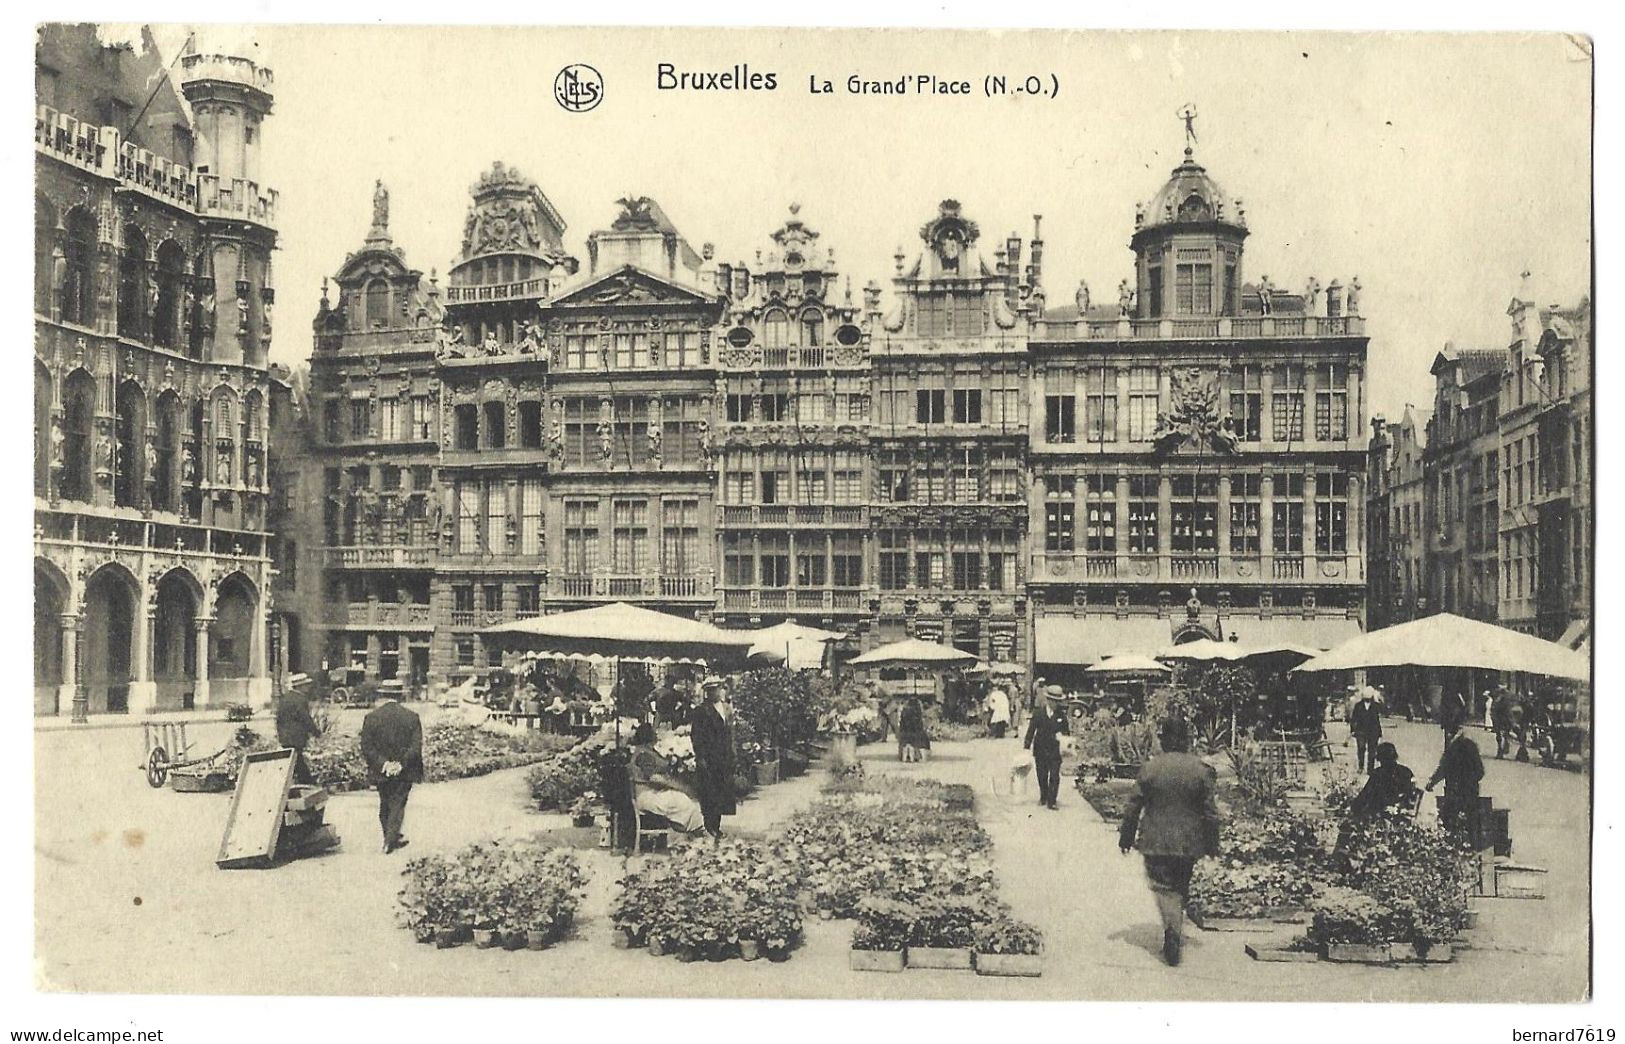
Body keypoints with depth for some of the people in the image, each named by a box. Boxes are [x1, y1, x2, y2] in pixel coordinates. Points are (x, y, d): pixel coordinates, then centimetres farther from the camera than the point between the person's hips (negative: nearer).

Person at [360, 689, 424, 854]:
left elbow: (366, 747, -8)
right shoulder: (412, 717, -6)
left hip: (381, 772, 2)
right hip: (405, 772, -1)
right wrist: (401, 764, -11)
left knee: (385, 805, 17)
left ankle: (392, 839, 25)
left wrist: (382, 763, -10)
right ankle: (390, 840, -4)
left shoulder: (371, 717, -5)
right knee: (398, 805, 6)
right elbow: (416, 747, -12)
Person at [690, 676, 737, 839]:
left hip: (725, 758, 6)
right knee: (709, 792, -5)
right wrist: (700, 758, -15)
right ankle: (710, 826, 3)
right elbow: (696, 736, -10)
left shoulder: (727, 708, 14)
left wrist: (732, 755, 14)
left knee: (723, 792, 7)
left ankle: (716, 826, 15)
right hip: (708, 759, -6)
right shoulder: (702, 711, -7)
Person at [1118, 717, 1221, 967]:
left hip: (1155, 842, -2)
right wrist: (1212, 844, 6)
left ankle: (1174, 933, -16)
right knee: (1181, 888, 18)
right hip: (1188, 843, 2)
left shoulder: (1150, 768, -8)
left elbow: (1133, 807, -4)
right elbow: (1210, 812, -4)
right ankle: (1175, 937, 30)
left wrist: (1126, 837, 6)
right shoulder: (1201, 770, -7)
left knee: (1164, 888, 2)